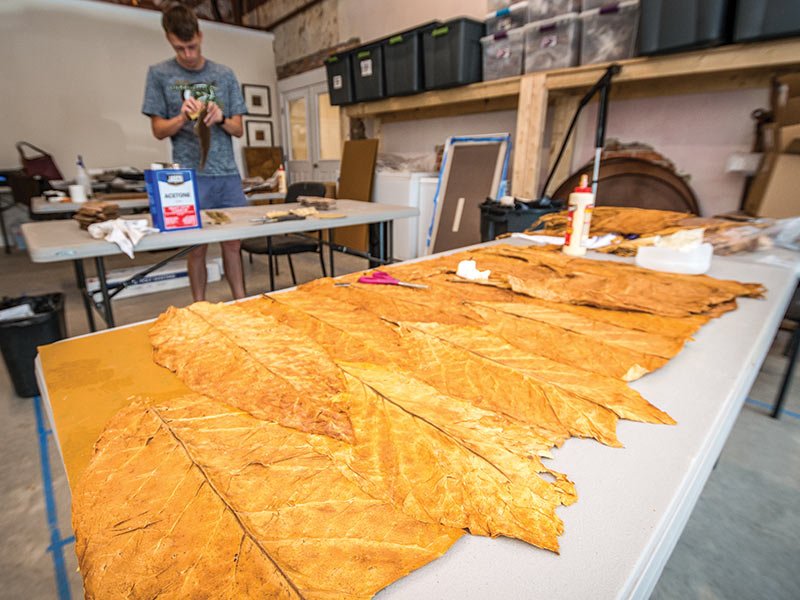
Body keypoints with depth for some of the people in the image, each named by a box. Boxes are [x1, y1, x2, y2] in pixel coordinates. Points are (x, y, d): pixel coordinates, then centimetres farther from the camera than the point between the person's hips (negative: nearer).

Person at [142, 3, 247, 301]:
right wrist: (182, 117, -15)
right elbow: (158, 130, 5)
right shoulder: (159, 73, 6)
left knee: (233, 243, 4)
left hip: (228, 174, 2)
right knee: (197, 248, 1)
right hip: (189, 176, -2)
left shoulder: (224, 74, 11)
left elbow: (238, 129, 10)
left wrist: (220, 119, -11)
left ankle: (241, 303, 15)